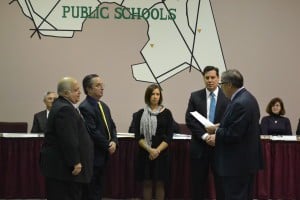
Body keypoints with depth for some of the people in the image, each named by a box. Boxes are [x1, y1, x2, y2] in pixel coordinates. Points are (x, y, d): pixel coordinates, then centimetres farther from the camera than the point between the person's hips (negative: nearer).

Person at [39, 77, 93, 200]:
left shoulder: (61, 106, 17)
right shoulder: (65, 109, -17)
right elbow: (68, 139, -23)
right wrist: (75, 162, -21)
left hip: (60, 164, 11)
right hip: (62, 166, -11)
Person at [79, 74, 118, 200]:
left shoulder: (104, 106, 13)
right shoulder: (85, 108, -15)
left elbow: (112, 126, 14)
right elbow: (93, 132, -21)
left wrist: (114, 142, -4)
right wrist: (108, 146, -13)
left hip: (103, 155, 8)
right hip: (93, 156, -8)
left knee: (99, 189, 12)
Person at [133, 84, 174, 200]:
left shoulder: (166, 113, 2)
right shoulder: (141, 113, 4)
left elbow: (169, 136, -2)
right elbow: (138, 136, -2)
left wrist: (157, 150, -14)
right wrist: (149, 150, -14)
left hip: (161, 153, 0)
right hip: (144, 153, 1)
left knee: (160, 183, 3)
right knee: (147, 183, 3)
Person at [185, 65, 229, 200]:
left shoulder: (227, 97, 0)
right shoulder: (195, 96, 5)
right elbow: (190, 120, -2)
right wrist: (204, 136, -13)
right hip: (199, 146, 1)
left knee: (221, 184, 4)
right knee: (198, 184, 6)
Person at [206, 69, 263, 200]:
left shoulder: (240, 103, -22)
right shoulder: (246, 98, 11)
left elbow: (234, 134, -24)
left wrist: (216, 135, -7)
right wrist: (218, 129, 10)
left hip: (238, 163, -11)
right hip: (246, 160, 11)